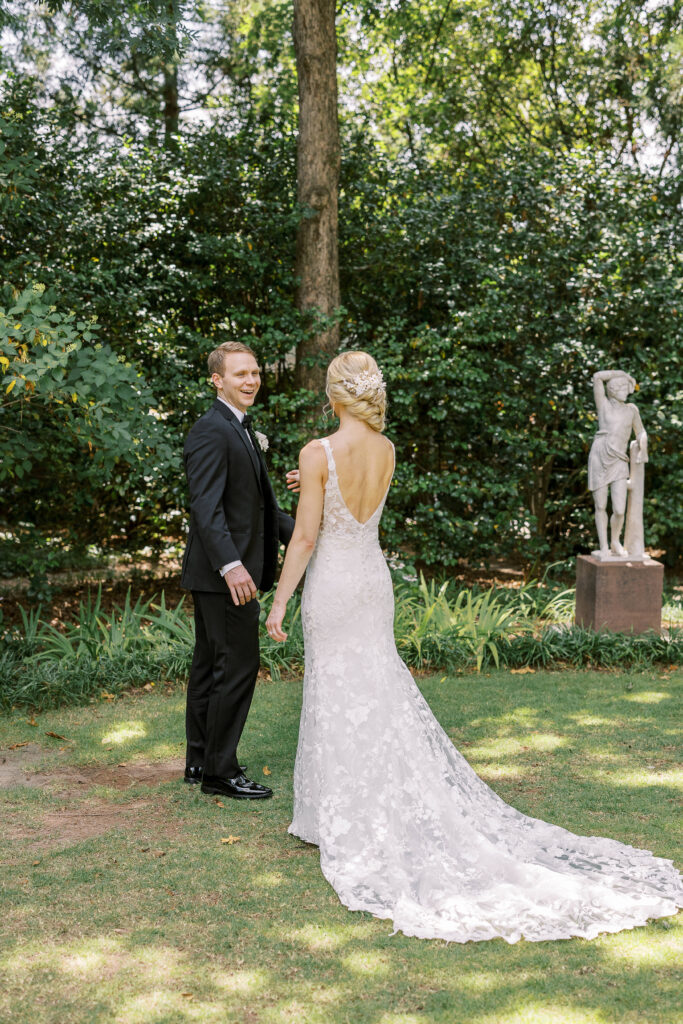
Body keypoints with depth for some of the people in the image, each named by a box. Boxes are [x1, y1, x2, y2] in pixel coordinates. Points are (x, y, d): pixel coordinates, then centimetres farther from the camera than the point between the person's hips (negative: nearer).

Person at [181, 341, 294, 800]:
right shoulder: (211, 431, -15)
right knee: (238, 665, -6)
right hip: (225, 572, -10)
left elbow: (259, 500, 23)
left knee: (211, 666, 15)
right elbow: (206, 505, -24)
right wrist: (231, 565, -32)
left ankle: (201, 761, 25)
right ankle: (219, 770, 3)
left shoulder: (242, 430, 17)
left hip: (220, 573, 10)